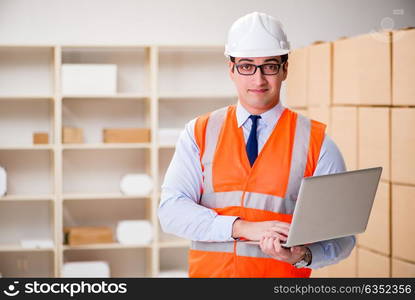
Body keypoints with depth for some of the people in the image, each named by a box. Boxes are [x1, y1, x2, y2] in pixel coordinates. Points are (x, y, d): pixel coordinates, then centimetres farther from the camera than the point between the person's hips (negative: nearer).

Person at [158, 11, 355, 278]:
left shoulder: (317, 142, 4)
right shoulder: (199, 133, 8)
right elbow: (171, 209, -2)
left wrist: (302, 255, -18)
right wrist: (243, 228, -15)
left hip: (283, 275, -3)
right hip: (208, 271, 3)